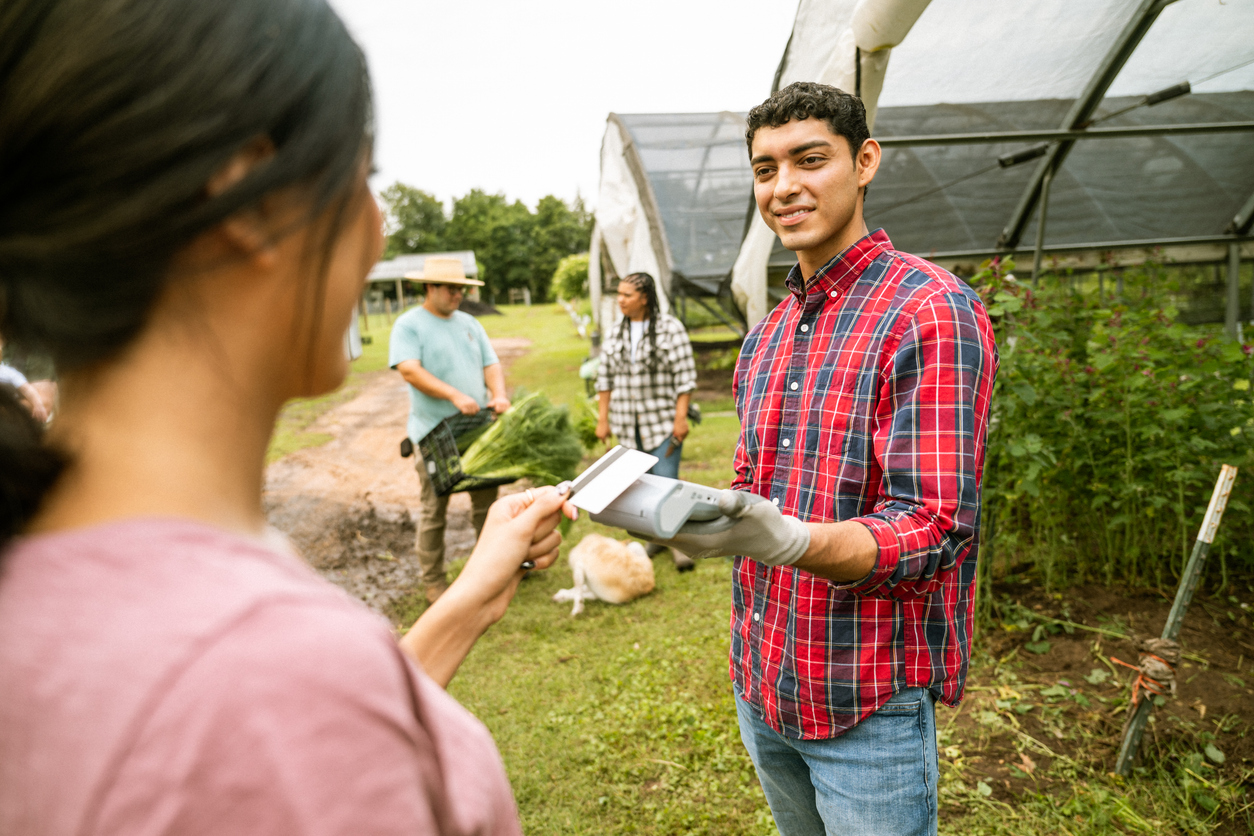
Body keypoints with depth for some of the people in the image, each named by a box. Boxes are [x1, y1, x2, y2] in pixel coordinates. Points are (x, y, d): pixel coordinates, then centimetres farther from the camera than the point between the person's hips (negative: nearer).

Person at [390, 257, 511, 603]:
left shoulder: (469, 324, 15)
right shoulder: (409, 324, -4)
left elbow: (490, 364, 11)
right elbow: (410, 370, -18)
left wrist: (498, 395, -11)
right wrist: (455, 395, -28)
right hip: (434, 434, -5)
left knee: (486, 502, 13)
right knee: (434, 510, 2)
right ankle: (434, 581, 14)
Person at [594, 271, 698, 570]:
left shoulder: (670, 329, -5)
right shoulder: (616, 333, 9)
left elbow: (685, 376, -8)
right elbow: (605, 378, 11)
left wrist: (681, 417, -13)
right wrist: (602, 419, 7)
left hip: (664, 422, -4)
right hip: (628, 425, 5)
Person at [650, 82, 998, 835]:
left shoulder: (931, 311, -16)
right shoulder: (768, 334, 9)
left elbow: (935, 530, -22)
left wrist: (788, 539, -39)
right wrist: (677, 510, -3)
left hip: (870, 702, -7)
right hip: (763, 682, 7)